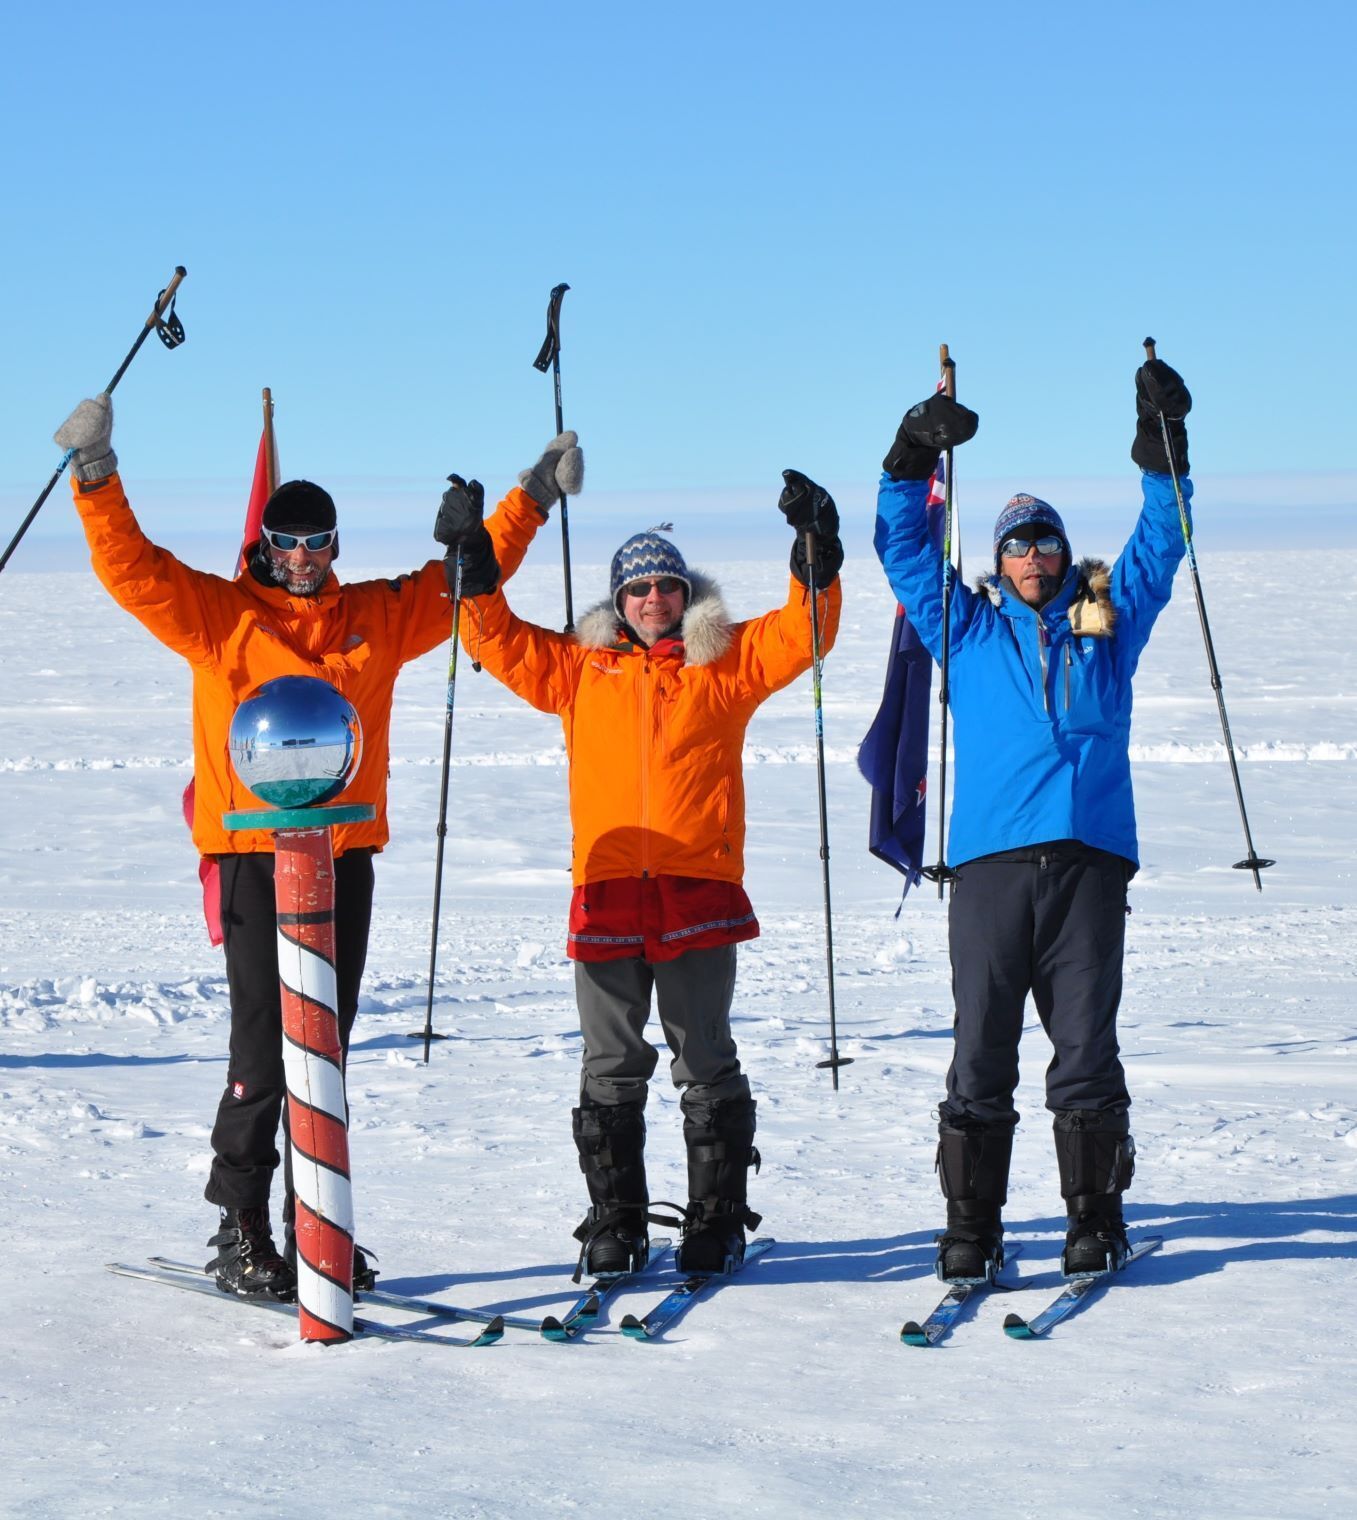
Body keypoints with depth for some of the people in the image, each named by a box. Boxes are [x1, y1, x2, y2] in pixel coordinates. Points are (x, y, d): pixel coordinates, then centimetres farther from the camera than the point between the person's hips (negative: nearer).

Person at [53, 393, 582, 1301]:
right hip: (255, 857, -4)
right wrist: (98, 477, -14)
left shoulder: (381, 615, 13)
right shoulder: (218, 614, 3)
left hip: (346, 858, 4)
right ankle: (241, 1232, 1)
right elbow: (131, 569, -5)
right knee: (264, 1048, -7)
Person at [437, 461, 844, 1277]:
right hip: (607, 889, 1)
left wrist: (817, 556, -8)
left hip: (700, 888, -1)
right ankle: (615, 1223, 12)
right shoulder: (577, 667, 14)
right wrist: (477, 563, 1)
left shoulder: (727, 662, 11)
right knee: (611, 1070, 5)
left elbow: (803, 632, 4)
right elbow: (493, 635, 13)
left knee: (707, 1064, 4)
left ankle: (718, 1221, 11)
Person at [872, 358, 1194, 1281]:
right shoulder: (967, 628, 19)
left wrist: (1162, 446, 10)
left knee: (1086, 1042, -2)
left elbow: (1161, 541, 19)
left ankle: (1097, 1219, 4)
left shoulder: (1109, 618, 20)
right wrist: (911, 460, 9)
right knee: (980, 1048, -3)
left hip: (1089, 856, 0)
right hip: (990, 859, 0)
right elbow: (903, 550, 20)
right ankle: (971, 1229, 1)